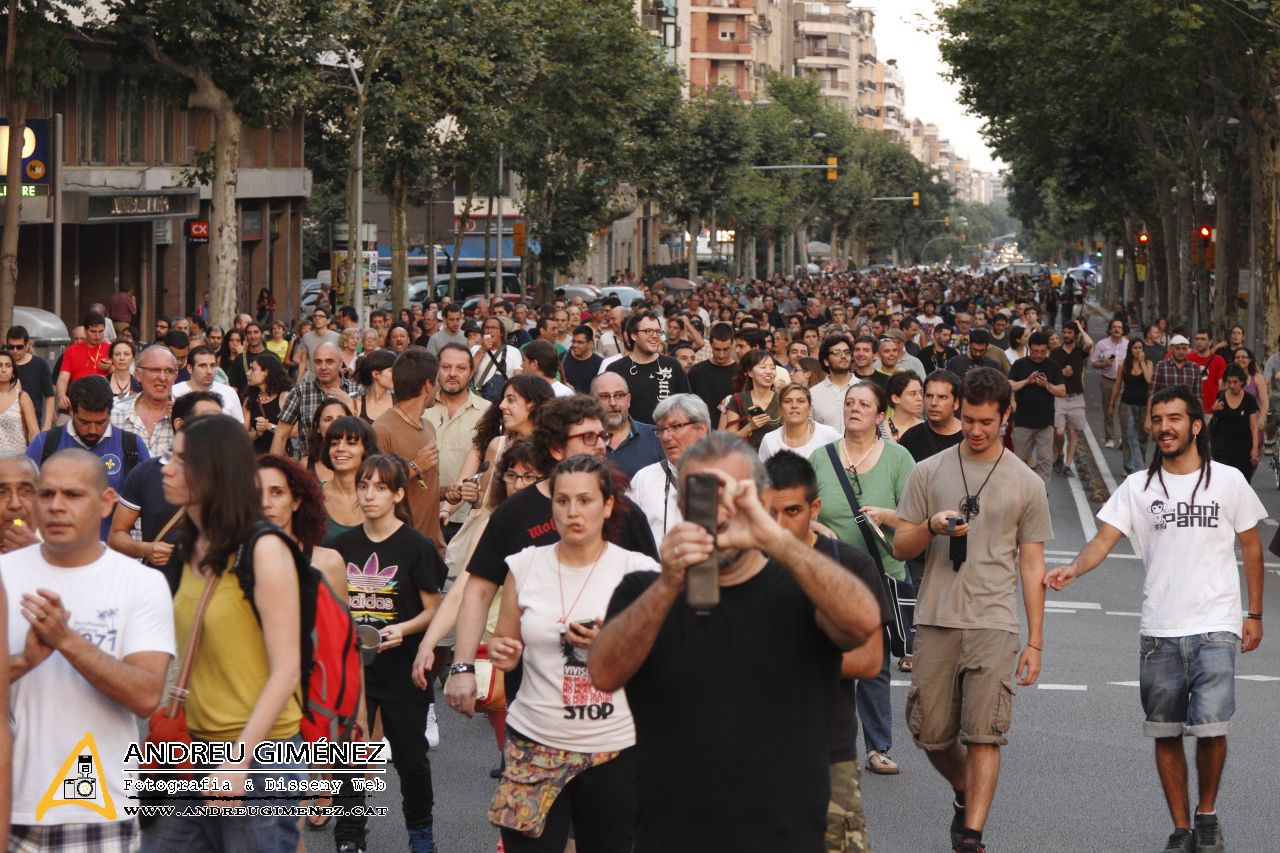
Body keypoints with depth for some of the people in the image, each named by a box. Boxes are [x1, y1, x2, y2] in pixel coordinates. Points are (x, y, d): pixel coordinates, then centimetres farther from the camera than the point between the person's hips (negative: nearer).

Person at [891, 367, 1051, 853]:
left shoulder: (1026, 484, 7)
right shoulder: (930, 472, 8)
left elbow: (1032, 567, 8)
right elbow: (900, 547, 8)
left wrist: (1035, 641, 4)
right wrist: (932, 528, -14)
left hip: (993, 623, -2)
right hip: (936, 621, 2)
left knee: (984, 735, -9)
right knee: (932, 734, 5)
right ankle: (965, 795, 33)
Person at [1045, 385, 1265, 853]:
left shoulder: (1228, 481, 3)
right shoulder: (1138, 486, 4)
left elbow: (1251, 546, 11)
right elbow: (1104, 539, -5)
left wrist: (1255, 614, 9)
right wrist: (1074, 569, -25)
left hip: (1215, 626, -2)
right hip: (1158, 630, 2)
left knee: (1211, 726, -14)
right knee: (1166, 735, 6)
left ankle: (1207, 813, 11)